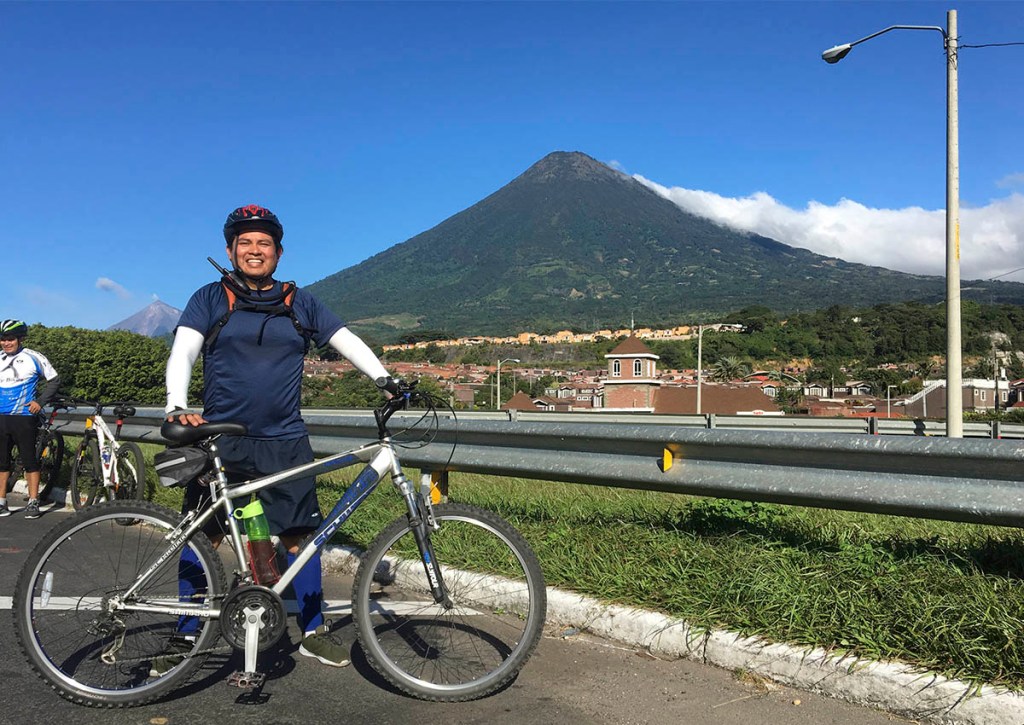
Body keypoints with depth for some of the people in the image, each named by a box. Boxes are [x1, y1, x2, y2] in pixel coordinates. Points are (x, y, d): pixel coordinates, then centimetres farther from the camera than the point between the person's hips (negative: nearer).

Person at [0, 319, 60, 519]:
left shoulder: (34, 358, -3)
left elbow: (54, 380, 3)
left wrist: (40, 401, -6)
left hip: (24, 418, -4)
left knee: (30, 461, 0)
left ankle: (33, 502, 7)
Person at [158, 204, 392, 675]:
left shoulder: (299, 303, 10)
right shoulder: (211, 299, 5)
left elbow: (347, 342, 10)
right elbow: (182, 352, -5)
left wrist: (386, 381, -4)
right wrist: (177, 406, -22)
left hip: (285, 443, 1)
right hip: (219, 440, -1)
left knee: (299, 537, 3)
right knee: (202, 538, 2)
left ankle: (313, 632, 17)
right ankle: (186, 637, 18)